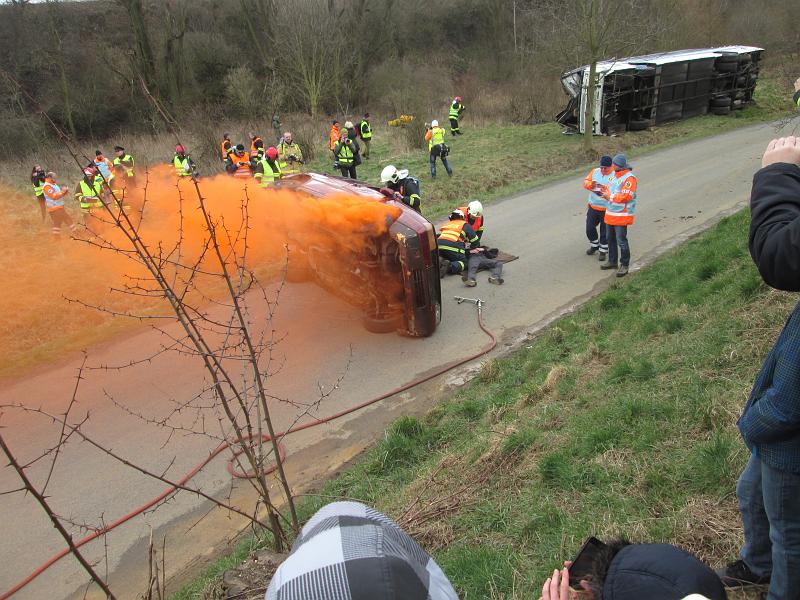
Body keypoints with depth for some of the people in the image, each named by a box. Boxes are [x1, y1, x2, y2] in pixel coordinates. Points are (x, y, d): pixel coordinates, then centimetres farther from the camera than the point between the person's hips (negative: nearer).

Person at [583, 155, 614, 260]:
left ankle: (603, 251, 23)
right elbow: (585, 182, 5)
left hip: (606, 210, -5)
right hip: (593, 207, 5)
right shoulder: (595, 171, 4)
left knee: (605, 232, 7)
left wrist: (604, 188, -32)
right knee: (589, 228, 13)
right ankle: (594, 245, 37)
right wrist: (591, 184, -17)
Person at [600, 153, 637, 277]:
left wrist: (609, 196, -16)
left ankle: (624, 265, 7)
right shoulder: (614, 174, 12)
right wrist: (605, 191, 0)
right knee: (610, 239, 18)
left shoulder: (629, 177, -16)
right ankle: (612, 261, 32)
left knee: (621, 241, -4)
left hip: (621, 215, -9)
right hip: (610, 213, 9)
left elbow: (625, 196, -23)